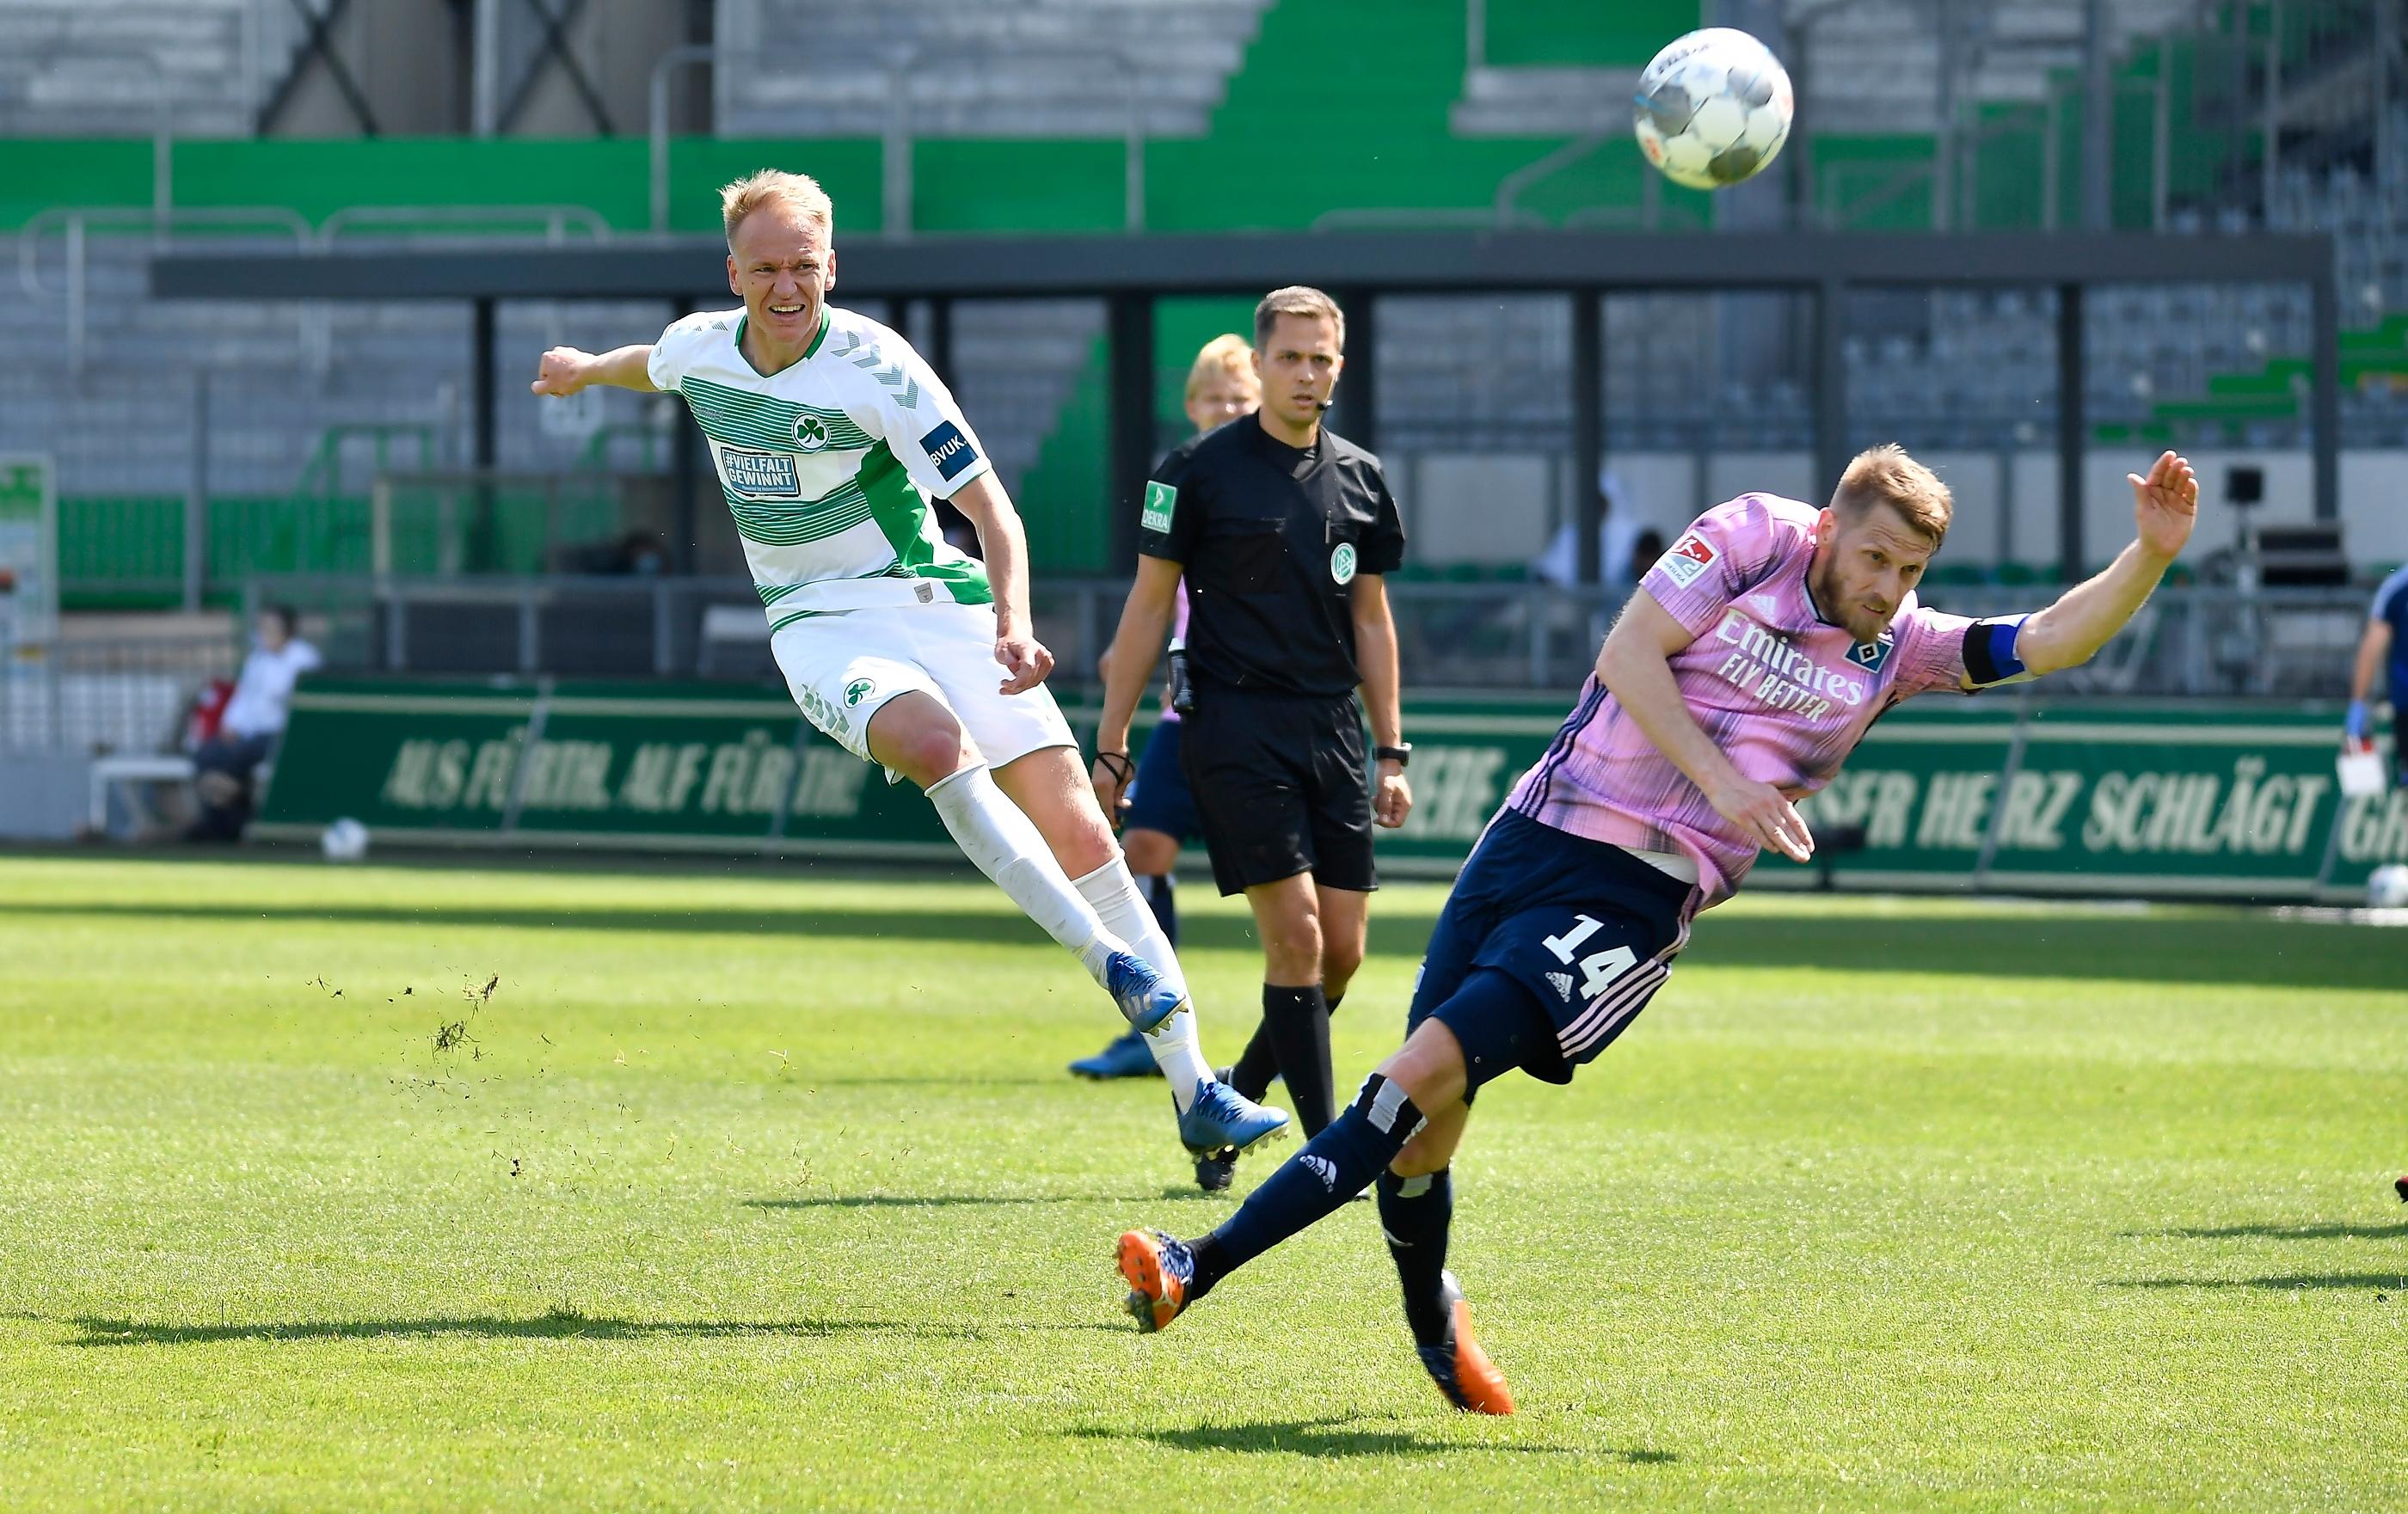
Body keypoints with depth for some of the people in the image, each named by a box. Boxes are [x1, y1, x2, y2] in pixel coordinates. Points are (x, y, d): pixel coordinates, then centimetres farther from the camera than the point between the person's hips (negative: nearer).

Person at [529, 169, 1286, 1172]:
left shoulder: (873, 366, -15)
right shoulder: (698, 349, 0)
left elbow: (988, 503, -16)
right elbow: (650, 366, 27)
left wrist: (1012, 622, -32)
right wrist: (586, 372, 48)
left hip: (934, 603, -2)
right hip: (819, 626, 2)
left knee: (1077, 832, -10)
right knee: (934, 742, -34)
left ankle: (1194, 1093, -4)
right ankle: (1111, 963, -37)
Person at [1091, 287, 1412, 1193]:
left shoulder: (1359, 480, 12)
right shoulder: (1200, 470, -2)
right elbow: (1149, 607, 1)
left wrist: (1391, 754, 15)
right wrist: (1110, 745, -1)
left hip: (1334, 735, 5)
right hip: (1236, 731, -5)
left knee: (1341, 953, 2)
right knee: (1296, 937, -13)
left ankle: (1228, 1101, 23)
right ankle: (1326, 1149, -10)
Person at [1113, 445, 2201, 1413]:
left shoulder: (1901, 648, 3)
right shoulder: (1754, 536, -1)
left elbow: (2050, 640, 1)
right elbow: (1629, 653, -6)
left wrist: (2151, 555, -14)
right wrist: (1719, 778, -15)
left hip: (1634, 895, -1)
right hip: (1532, 839, 1)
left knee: (1429, 1070, -16)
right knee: (1428, 1113, 1)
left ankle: (1207, 1264, -17)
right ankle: (1431, 1320, 28)